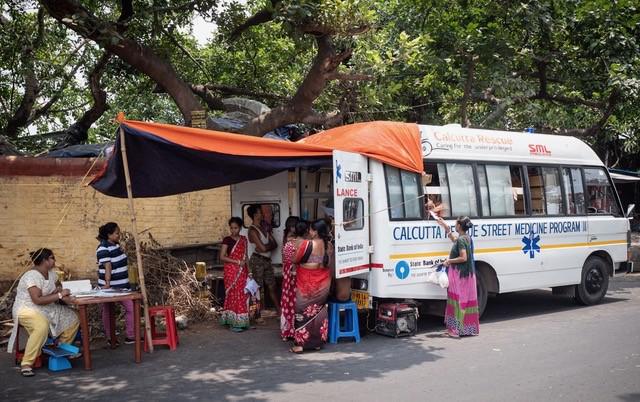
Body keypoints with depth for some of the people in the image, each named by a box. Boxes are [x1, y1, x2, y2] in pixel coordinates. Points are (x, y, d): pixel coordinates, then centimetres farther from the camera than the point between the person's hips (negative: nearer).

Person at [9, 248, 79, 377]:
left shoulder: (51, 273, 6)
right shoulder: (32, 276, -22)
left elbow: (55, 290, 4)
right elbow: (37, 300, -29)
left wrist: (64, 296, -19)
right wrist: (59, 295, -25)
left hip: (47, 309, 9)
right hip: (28, 310, -9)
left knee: (72, 317, 2)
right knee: (42, 327, -38)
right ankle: (26, 364, -31)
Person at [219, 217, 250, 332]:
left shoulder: (244, 239, 10)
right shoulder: (227, 240, -5)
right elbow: (222, 257, -11)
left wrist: (248, 270, 9)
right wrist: (237, 262, -15)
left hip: (242, 271, 5)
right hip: (231, 271, -5)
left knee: (243, 295, 4)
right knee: (233, 294, -5)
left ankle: (242, 321, 12)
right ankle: (234, 322, 0)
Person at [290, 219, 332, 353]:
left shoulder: (306, 244, -17)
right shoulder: (328, 245, -1)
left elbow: (295, 260, -7)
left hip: (307, 283, -5)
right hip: (323, 283, 5)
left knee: (303, 311, 3)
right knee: (319, 311, 15)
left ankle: (300, 343, 2)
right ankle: (318, 342, 20)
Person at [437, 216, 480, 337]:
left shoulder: (461, 240, -17)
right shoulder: (467, 238, 12)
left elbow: (463, 258, -23)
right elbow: (454, 239, 33)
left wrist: (449, 261, -14)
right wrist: (446, 228, 32)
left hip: (459, 274, -9)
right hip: (468, 274, 9)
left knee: (458, 300, -5)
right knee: (468, 300, 12)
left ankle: (457, 329, -2)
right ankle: (470, 327, 19)